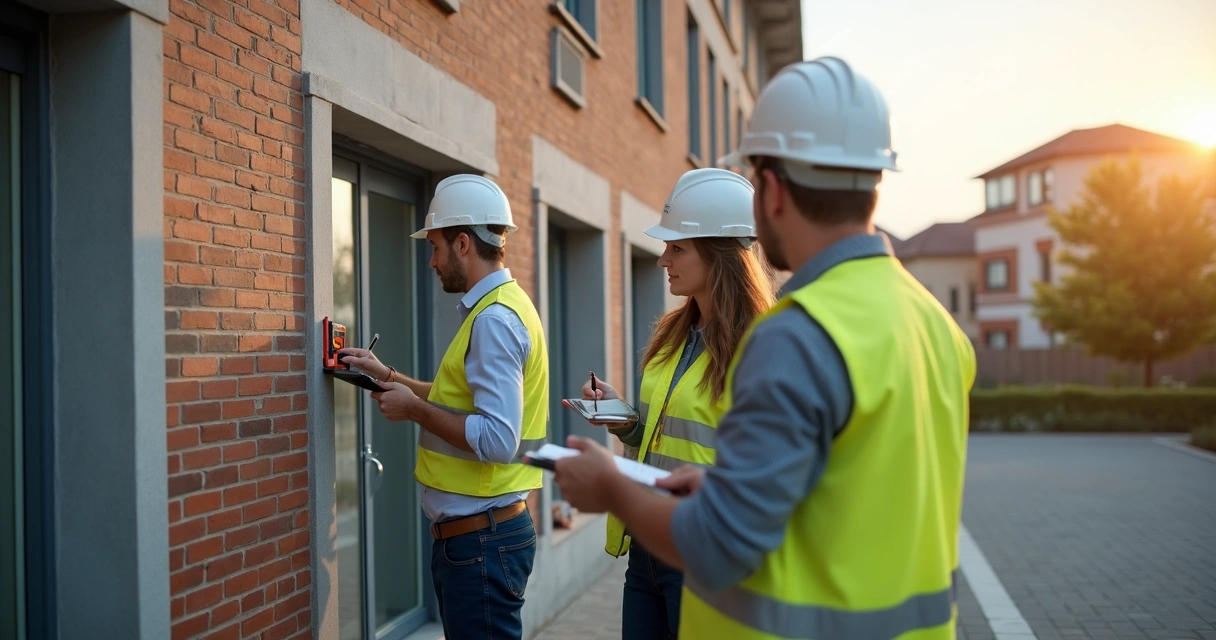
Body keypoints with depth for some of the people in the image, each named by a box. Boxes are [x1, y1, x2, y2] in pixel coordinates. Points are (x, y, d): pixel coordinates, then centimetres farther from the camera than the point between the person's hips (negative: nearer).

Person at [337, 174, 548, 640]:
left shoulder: (494, 318, -20)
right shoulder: (491, 308, 11)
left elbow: (498, 440, -28)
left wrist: (414, 409, -17)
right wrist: (389, 375, 18)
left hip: (483, 537, -10)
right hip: (470, 533, 10)